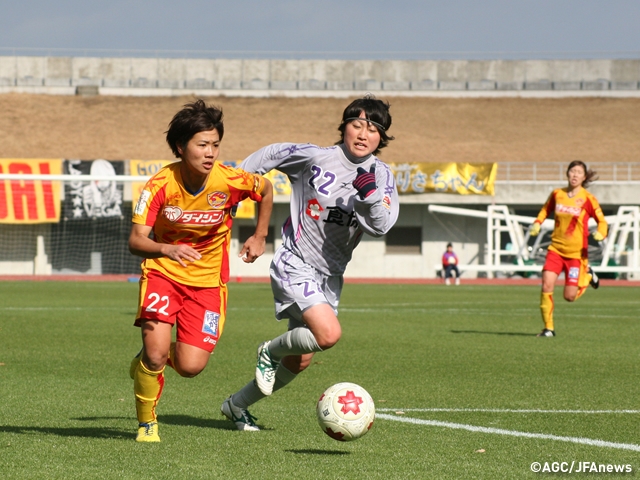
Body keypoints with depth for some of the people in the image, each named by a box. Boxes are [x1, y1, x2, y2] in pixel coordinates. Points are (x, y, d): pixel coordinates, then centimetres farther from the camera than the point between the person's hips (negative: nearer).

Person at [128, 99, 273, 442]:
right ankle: (146, 423, 7)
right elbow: (135, 241, -24)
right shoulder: (160, 185, -19)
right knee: (156, 351, -21)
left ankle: (152, 359, 27)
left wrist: (259, 238, 7)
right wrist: (167, 249, -44)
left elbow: (266, 189, 7)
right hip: (162, 272, -1)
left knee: (190, 366, -11)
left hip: (208, 281, 1)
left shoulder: (231, 181, -17)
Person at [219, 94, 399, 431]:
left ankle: (237, 406, 31)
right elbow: (271, 155, 5)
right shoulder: (316, 158, -12)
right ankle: (271, 350, 3)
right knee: (329, 334, -27)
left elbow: (381, 226, -15)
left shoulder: (381, 176, -2)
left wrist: (370, 193, -32)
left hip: (330, 274, 6)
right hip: (295, 265, -6)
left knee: (299, 361, 11)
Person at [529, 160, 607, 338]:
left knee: (570, 296, -3)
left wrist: (600, 233, -21)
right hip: (556, 248, 3)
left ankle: (587, 275, 29)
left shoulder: (587, 199, -8)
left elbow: (602, 221, 0)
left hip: (576, 252, -3)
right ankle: (548, 328, -3)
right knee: (546, 285, -16)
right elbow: (546, 209, 23)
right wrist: (537, 223, 5)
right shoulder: (557, 194, 2)